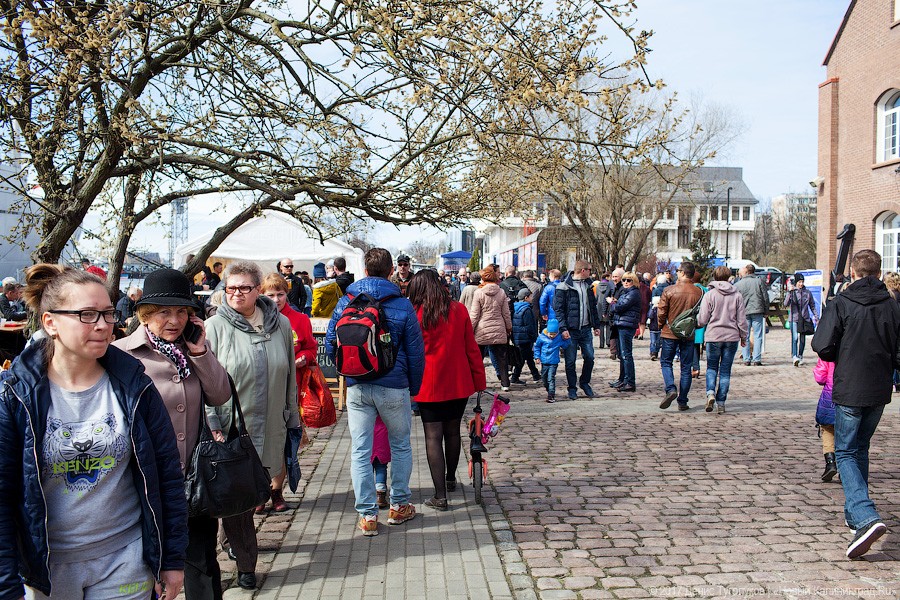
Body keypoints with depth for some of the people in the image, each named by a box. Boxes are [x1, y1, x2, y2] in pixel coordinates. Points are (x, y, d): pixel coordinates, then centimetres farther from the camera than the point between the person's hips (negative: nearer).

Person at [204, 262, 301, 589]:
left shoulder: (280, 325, 5)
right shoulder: (214, 327, -4)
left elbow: (289, 378, 12)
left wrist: (293, 421, 13)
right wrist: (213, 427, -13)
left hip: (270, 430, 3)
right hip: (230, 430, -2)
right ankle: (245, 564, 15)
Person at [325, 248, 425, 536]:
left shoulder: (346, 302, 1)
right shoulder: (402, 306, -5)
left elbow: (330, 344, 3)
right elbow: (415, 353, -3)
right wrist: (414, 388, 9)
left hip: (357, 388, 1)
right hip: (394, 387, -1)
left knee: (360, 450, 7)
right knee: (401, 446, 17)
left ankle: (367, 515, 10)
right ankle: (399, 506, 25)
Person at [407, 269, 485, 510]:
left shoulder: (414, 314, -7)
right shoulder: (459, 310, 0)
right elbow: (472, 348, 2)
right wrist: (479, 381, 8)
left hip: (429, 386, -3)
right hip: (459, 383, 3)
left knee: (433, 437, 0)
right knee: (452, 432, 19)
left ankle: (440, 495, -3)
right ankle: (450, 478, 38)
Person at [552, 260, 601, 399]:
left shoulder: (588, 286, 12)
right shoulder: (564, 287, -9)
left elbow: (593, 307, 19)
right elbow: (558, 309, -11)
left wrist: (596, 325, 16)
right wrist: (563, 328, -18)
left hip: (586, 329, 6)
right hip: (571, 330, -5)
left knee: (589, 357, 6)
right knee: (570, 361, 2)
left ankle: (584, 382, 27)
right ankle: (572, 388, 15)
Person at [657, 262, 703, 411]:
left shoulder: (669, 290, -11)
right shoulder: (699, 292, -4)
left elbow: (661, 312, -7)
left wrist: (661, 326, 11)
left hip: (670, 333, -2)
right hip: (689, 334, 2)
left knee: (666, 362, 12)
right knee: (686, 367, 9)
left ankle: (671, 389, -10)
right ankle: (682, 401, 10)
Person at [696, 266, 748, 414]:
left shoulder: (710, 295, -6)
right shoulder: (737, 296, 1)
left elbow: (702, 320, -7)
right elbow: (742, 320, 3)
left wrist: (697, 323, 16)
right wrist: (744, 337, 15)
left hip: (713, 336, -2)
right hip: (732, 337, 2)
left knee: (711, 367, 13)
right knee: (725, 371, 8)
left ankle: (710, 392, -12)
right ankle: (721, 403, 8)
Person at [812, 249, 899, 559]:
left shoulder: (840, 303, -11)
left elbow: (823, 347, -15)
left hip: (848, 390, -4)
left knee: (845, 452, 2)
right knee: (860, 449, 20)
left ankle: (866, 518, -17)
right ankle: (855, 513, 29)